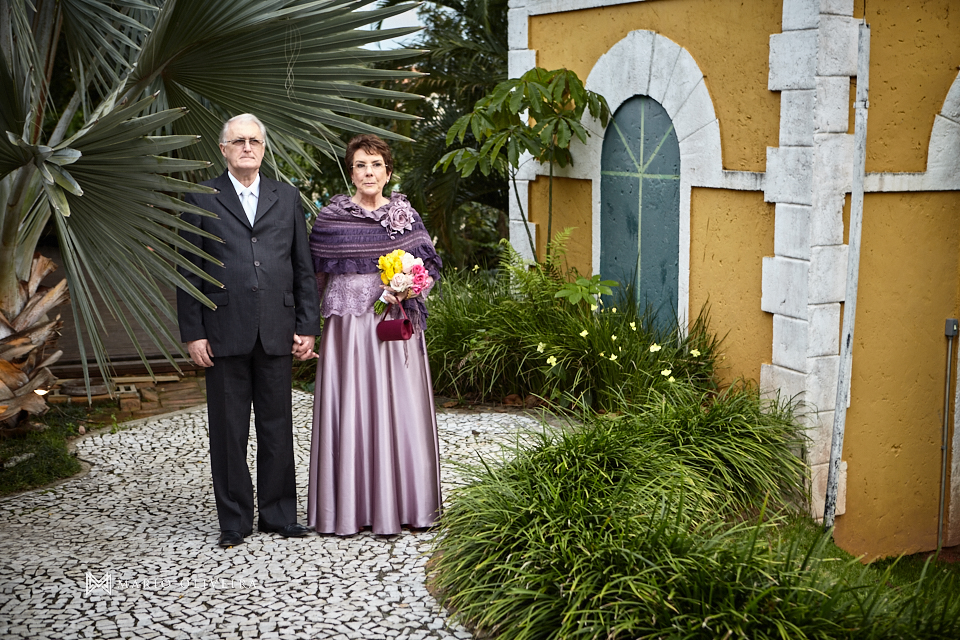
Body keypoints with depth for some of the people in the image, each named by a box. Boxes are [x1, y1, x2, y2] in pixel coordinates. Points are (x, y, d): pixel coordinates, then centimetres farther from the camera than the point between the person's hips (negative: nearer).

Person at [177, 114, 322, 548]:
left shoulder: (287, 198, 12)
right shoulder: (201, 200, 5)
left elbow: (304, 268, 11)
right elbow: (189, 271, 2)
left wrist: (307, 327, 4)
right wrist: (192, 333, -4)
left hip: (277, 333, 2)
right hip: (225, 333, -2)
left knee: (278, 428, 8)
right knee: (228, 430, 4)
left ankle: (279, 514, 20)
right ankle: (234, 520, 15)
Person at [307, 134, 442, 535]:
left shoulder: (406, 216, 6)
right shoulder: (330, 217, 3)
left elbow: (431, 265, 8)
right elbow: (313, 273, 7)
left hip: (395, 327, 1)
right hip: (347, 329, -1)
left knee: (397, 410, 2)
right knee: (348, 412, 1)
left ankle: (398, 505, 13)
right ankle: (347, 508, 10)